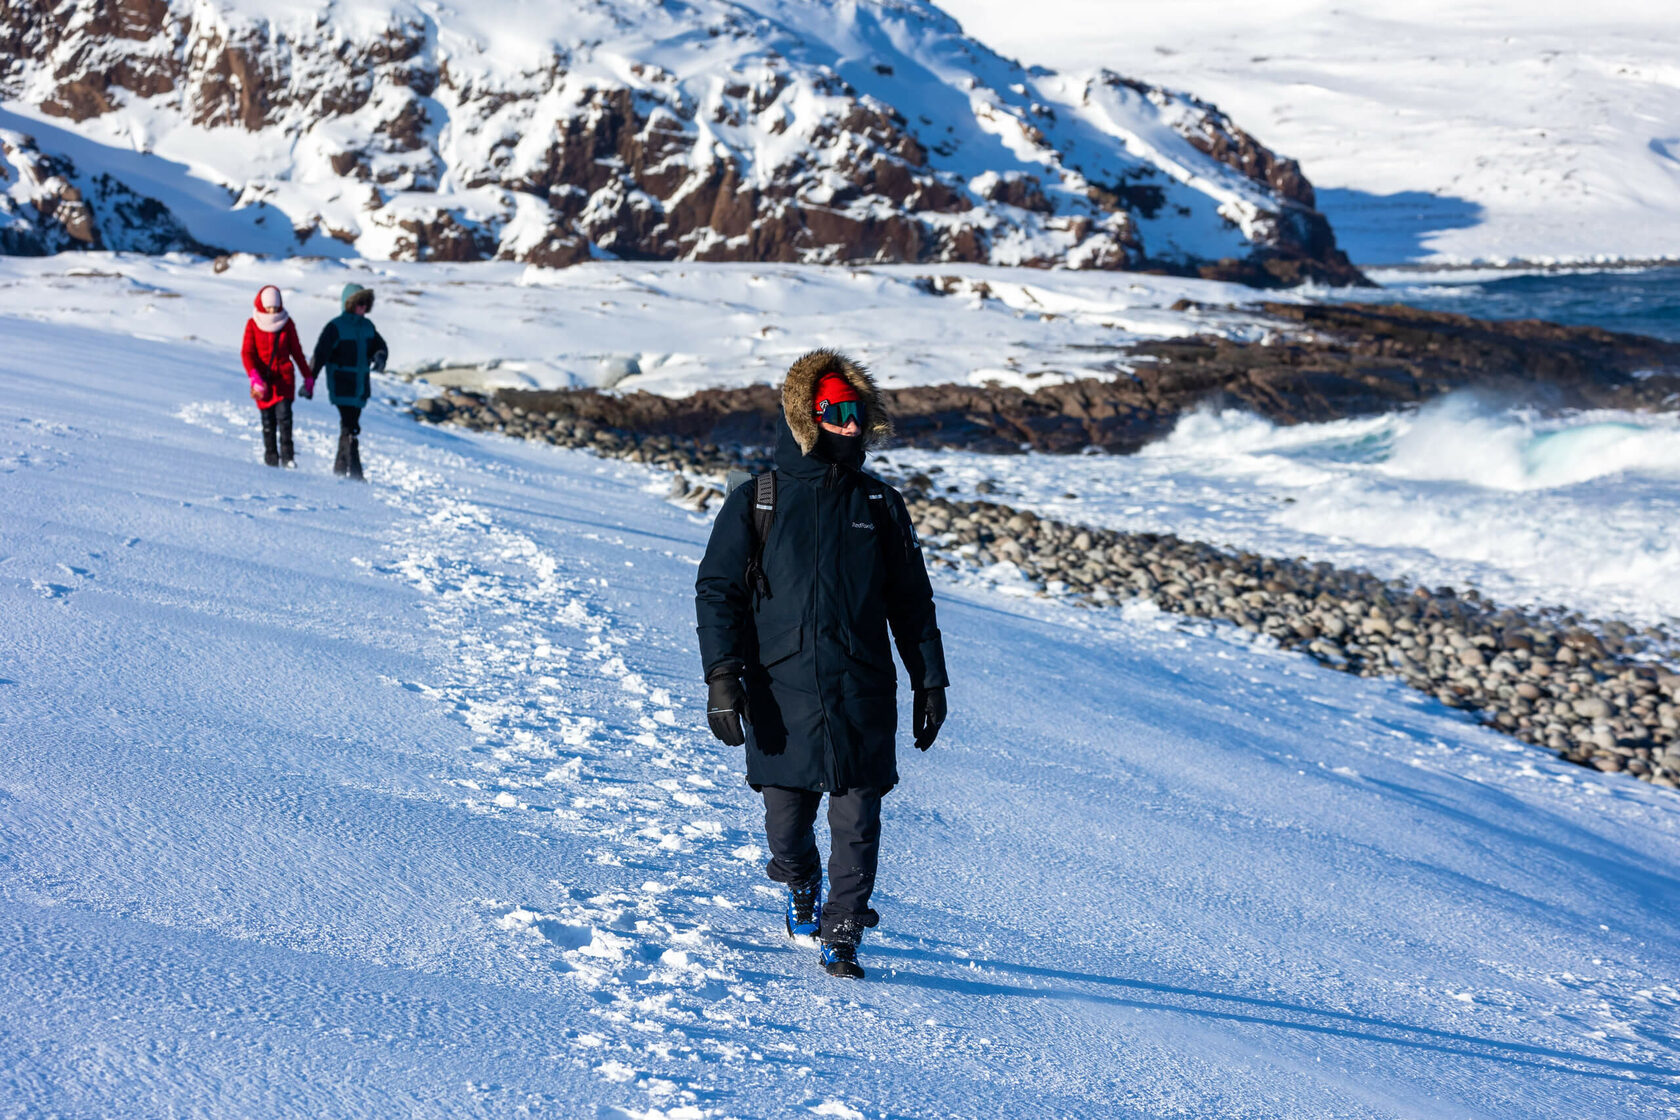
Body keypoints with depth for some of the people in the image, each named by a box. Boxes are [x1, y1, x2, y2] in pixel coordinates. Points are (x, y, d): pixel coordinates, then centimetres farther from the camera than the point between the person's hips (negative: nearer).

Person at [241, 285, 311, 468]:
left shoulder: (286, 323, 5)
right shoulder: (253, 324, 2)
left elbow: (296, 351, 13)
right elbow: (247, 353, -4)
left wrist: (308, 376, 14)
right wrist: (255, 377, -20)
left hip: (284, 377, 0)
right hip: (263, 379, 0)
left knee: (284, 414, -16)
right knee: (268, 420, 0)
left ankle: (287, 456, -17)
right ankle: (271, 458, 9)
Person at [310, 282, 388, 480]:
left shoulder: (367, 326, 9)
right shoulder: (335, 327, -11)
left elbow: (380, 345, 15)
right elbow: (320, 355, -14)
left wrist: (380, 357, -11)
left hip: (361, 387, 7)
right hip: (342, 387, -7)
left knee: (349, 426, 14)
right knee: (350, 428, -12)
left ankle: (340, 469, 24)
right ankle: (354, 471, -14)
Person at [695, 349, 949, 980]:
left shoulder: (880, 507, 10)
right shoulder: (755, 504, 3)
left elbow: (912, 602, 15)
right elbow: (717, 592, 2)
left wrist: (930, 681, 11)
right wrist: (722, 677, -8)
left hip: (864, 694, 1)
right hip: (783, 696, -1)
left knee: (857, 821, -4)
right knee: (786, 820, 7)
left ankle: (842, 936, 10)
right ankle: (800, 886, 39)